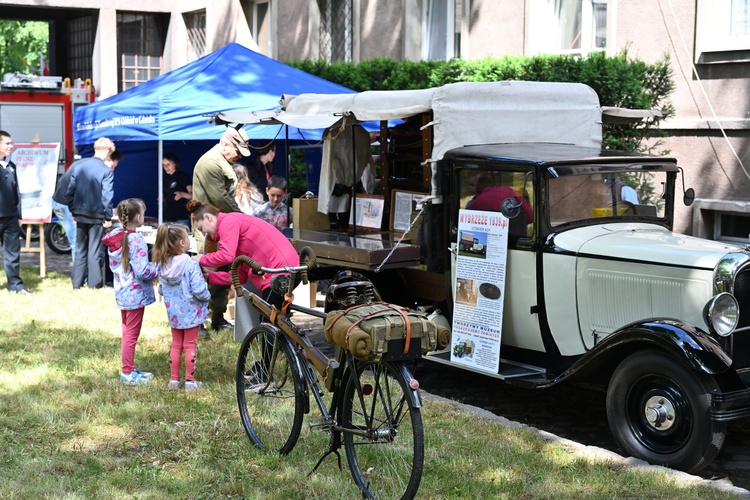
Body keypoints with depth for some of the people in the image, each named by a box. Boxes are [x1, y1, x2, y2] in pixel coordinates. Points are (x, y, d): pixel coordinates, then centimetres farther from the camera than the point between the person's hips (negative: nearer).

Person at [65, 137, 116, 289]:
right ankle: (94, 283, 7)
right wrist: (108, 217, -6)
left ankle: (77, 282, 16)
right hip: (97, 215, -4)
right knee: (94, 250, 4)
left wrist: (73, 211, 13)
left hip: (80, 213, 4)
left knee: (80, 249, 14)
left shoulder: (78, 165, 3)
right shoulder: (106, 170, -11)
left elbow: (70, 190, 5)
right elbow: (107, 196, -14)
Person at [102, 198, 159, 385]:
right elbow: (142, 271, -26)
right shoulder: (136, 240, -23)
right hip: (135, 294, -8)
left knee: (127, 332, 20)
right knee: (131, 334, 3)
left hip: (121, 292, 8)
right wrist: (158, 268, -8)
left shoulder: (114, 237, 2)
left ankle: (129, 368, 30)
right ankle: (127, 373, 13)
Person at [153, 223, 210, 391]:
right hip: (190, 311, -5)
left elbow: (161, 289, 7)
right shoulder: (190, 264, -22)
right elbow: (199, 289, -24)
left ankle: (174, 379, 22)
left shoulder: (163, 264, -3)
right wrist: (207, 296, -4)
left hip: (173, 312, 5)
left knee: (176, 345, 17)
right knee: (190, 346, 7)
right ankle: (190, 380, 14)